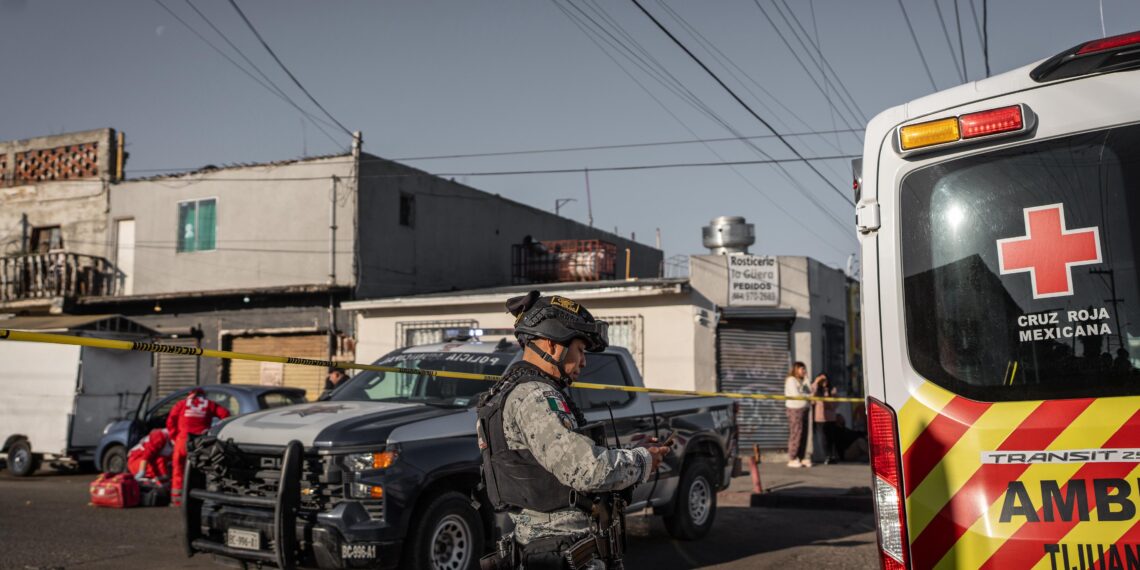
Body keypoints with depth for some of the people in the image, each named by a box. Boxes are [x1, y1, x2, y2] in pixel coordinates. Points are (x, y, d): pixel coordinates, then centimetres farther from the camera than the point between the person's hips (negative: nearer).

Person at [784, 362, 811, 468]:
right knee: (795, 434, -10)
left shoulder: (801, 382, 21)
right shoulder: (791, 380, -6)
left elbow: (810, 391, 17)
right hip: (795, 409, -9)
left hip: (803, 409, 9)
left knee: (803, 435, 5)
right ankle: (792, 459, -7)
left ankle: (801, 458, 9)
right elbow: (796, 395, -15)